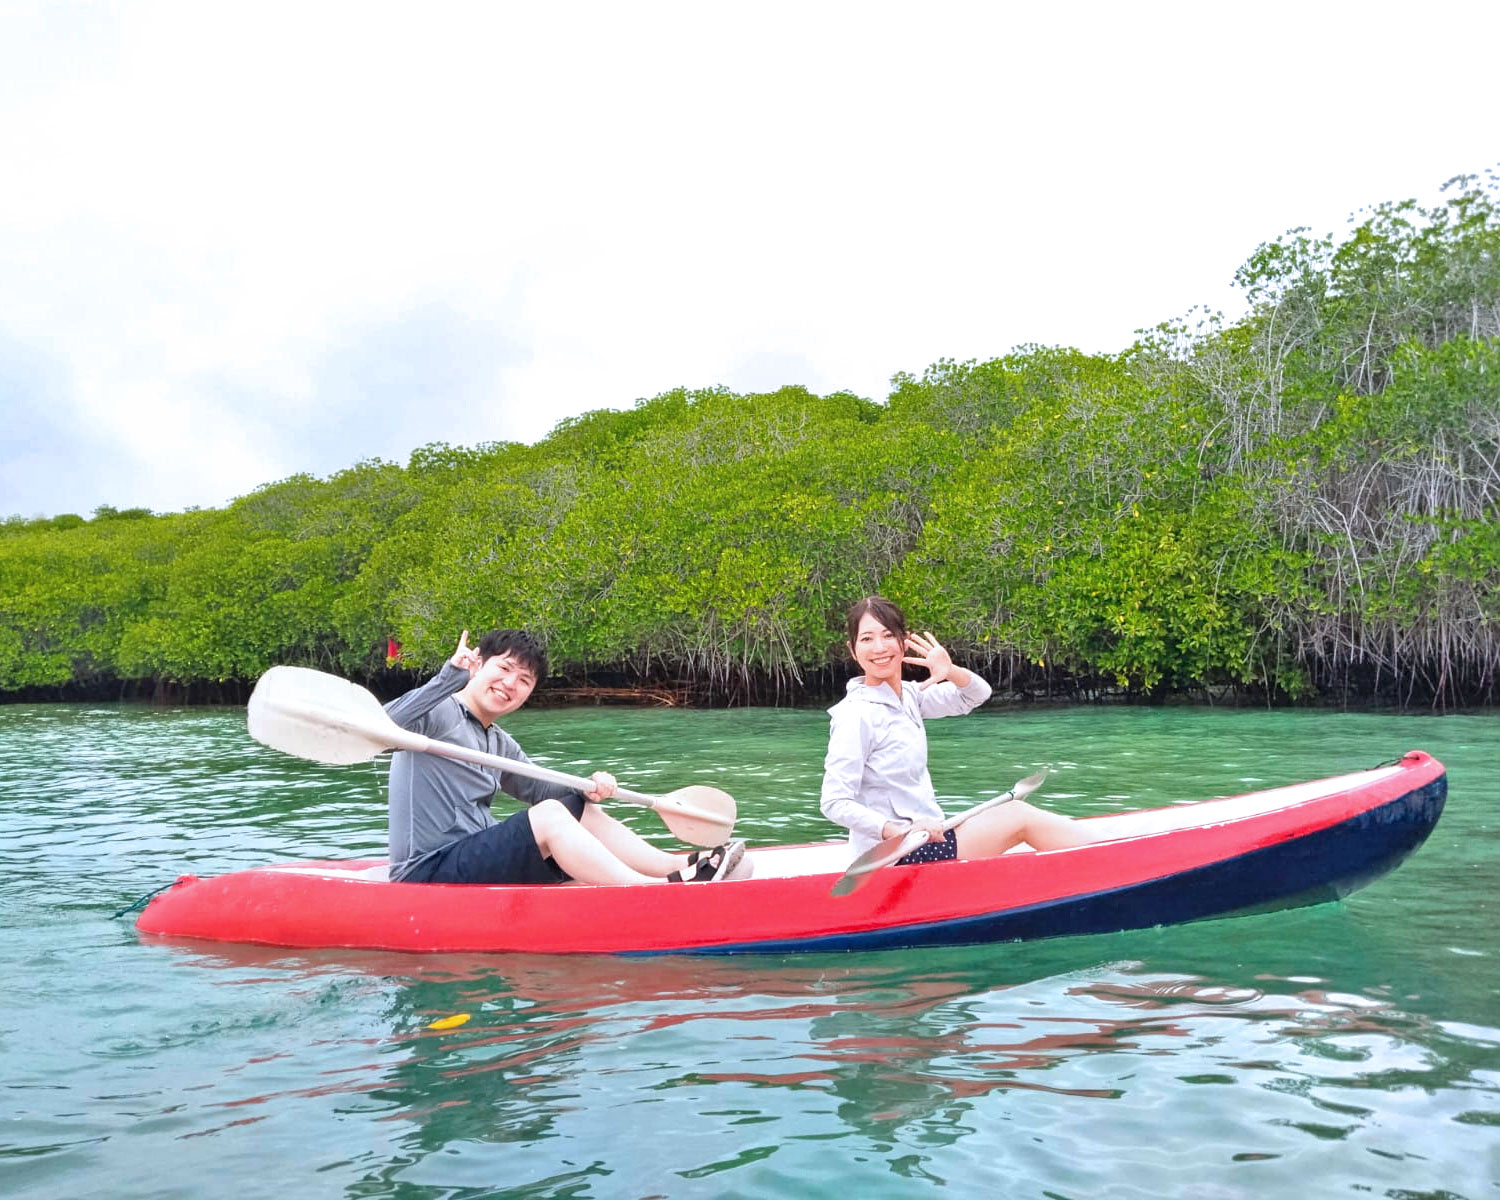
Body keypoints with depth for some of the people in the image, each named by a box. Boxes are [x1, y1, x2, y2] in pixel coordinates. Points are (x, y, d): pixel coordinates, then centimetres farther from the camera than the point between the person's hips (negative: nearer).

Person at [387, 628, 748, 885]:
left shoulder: (499, 744, 19)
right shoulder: (437, 711, -9)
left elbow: (538, 788, 22)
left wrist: (588, 786, 2)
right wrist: (449, 676, -36)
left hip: (473, 861, 9)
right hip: (427, 871, -9)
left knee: (582, 810, 4)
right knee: (549, 816, -24)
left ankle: (682, 866, -5)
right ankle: (658, 891, -29)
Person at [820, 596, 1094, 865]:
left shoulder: (907, 696, 8)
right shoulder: (854, 715, -17)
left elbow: (977, 694, 12)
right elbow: (834, 804, -21)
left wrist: (951, 673, -11)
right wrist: (900, 831, -33)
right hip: (896, 855, -8)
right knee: (1021, 816, -3)